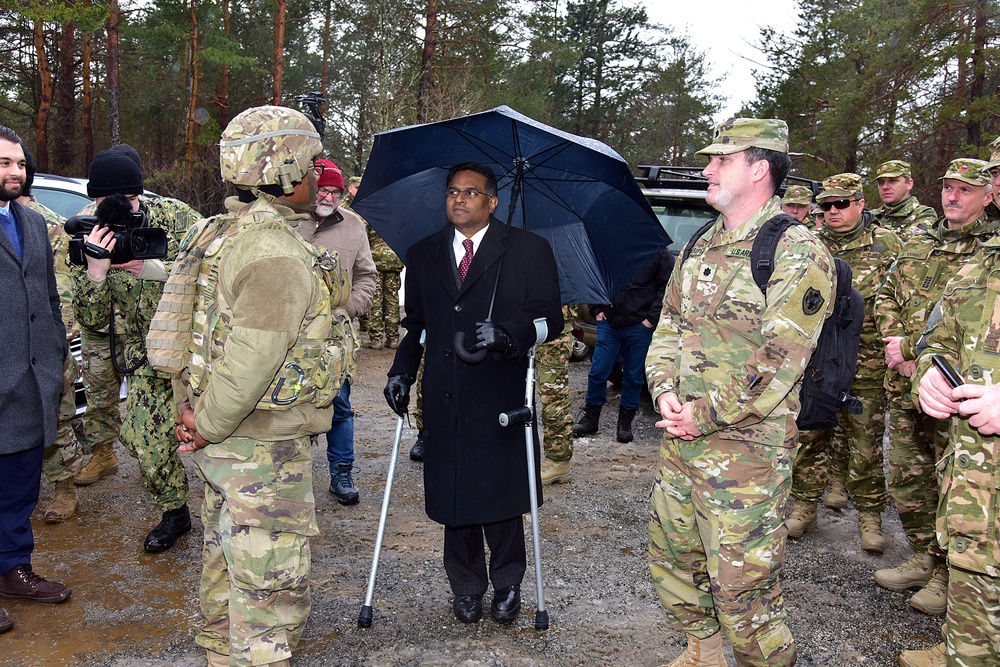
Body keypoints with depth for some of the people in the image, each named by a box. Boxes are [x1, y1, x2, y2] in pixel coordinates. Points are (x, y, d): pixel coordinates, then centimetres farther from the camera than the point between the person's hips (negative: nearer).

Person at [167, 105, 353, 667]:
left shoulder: (221, 232, 10)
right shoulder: (278, 253, -22)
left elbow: (199, 327, 12)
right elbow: (253, 359, -27)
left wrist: (193, 406, 9)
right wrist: (210, 425, -14)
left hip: (223, 438, 10)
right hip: (264, 449, -10)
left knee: (229, 556, 25)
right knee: (272, 582, 2)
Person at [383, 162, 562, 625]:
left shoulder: (528, 251, 5)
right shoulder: (423, 255, 16)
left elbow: (549, 318, -1)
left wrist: (509, 334, -20)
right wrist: (401, 372, 9)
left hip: (501, 395, -3)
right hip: (444, 398, 3)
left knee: (500, 494, 3)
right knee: (453, 495, 8)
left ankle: (507, 586, 25)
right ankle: (466, 588, 26)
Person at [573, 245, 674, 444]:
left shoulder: (660, 254, -2)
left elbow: (667, 286, -1)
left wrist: (651, 318, -7)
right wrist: (597, 310, 6)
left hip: (639, 326, -2)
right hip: (609, 322, 2)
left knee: (633, 377, 6)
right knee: (598, 371, 2)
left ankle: (625, 423, 20)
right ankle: (590, 418, 18)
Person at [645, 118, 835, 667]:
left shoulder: (797, 254, -13)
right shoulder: (701, 247, 13)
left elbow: (778, 361, -19)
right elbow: (669, 326, 15)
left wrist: (705, 415, -16)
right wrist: (665, 390, -2)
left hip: (747, 447, -8)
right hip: (680, 438, 8)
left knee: (741, 582, 1)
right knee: (670, 558, 20)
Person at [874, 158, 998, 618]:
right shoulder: (917, 246, 15)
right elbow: (886, 298, 15)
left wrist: (913, 350, -15)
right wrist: (896, 347, -3)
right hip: (905, 386, 6)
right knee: (906, 476, 14)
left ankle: (948, 574, 18)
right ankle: (924, 558, 31)